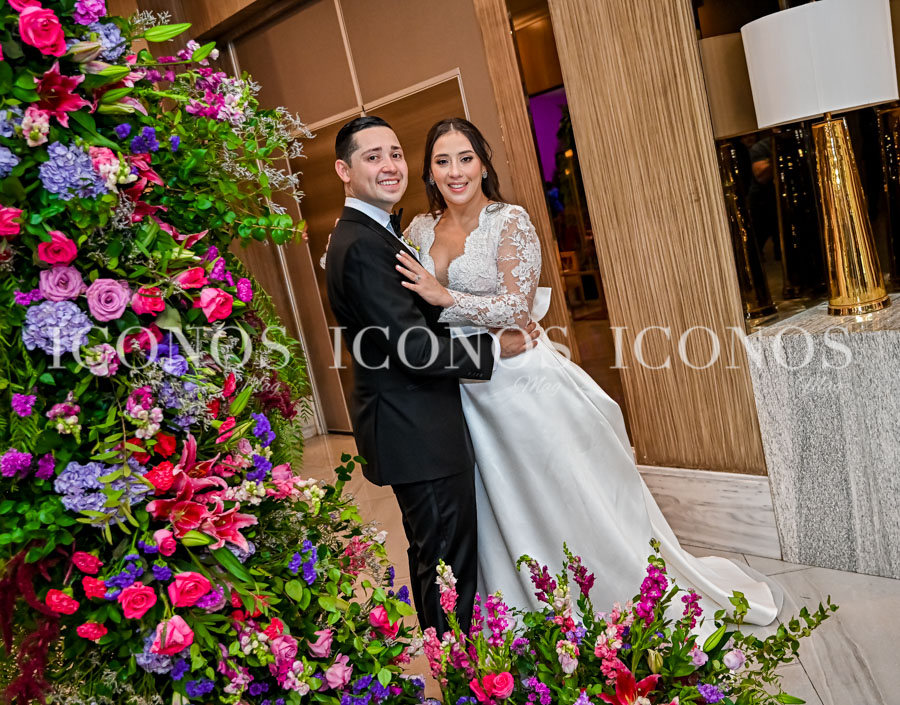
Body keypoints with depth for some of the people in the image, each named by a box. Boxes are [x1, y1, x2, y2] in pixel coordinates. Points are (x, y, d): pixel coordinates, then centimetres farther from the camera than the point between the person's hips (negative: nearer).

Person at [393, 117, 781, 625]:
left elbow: (518, 308, -18)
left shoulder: (510, 221, -11)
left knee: (565, 501, 7)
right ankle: (526, 619, 37)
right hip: (464, 392, 5)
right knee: (500, 512, 17)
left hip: (522, 383, -5)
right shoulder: (421, 230, 4)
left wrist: (446, 296, -22)